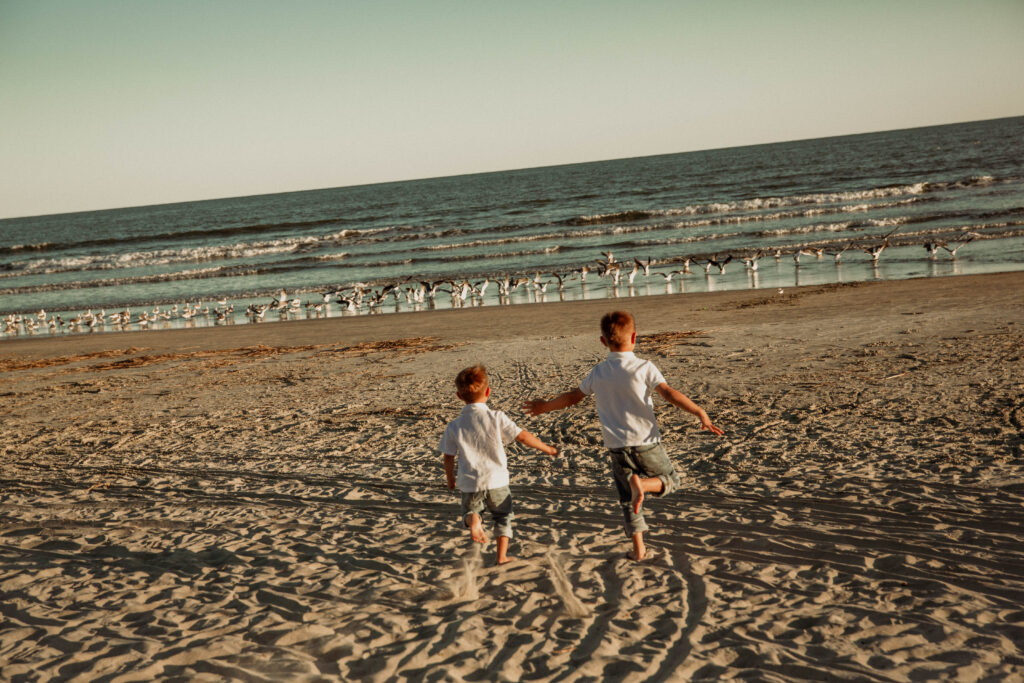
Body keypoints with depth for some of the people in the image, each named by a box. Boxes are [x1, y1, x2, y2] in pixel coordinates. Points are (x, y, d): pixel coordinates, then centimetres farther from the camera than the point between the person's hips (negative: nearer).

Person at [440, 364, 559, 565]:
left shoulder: (454, 426, -4)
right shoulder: (496, 418, -11)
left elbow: (448, 458, 2)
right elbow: (522, 436, -7)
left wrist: (450, 479, 20)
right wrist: (547, 448, 7)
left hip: (470, 483, 1)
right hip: (497, 480, -1)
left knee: (469, 510, 24)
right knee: (503, 516, 19)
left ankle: (473, 519, -10)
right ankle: (502, 555, 15)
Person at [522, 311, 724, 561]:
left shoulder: (597, 373, 2)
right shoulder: (644, 368, -10)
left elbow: (572, 397, 13)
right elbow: (670, 393, -20)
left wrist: (545, 406, 29)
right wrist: (700, 413, -21)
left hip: (617, 447, 3)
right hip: (646, 443, -3)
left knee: (628, 499, 15)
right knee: (671, 480, 16)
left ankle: (638, 548, 10)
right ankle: (643, 483, -14)